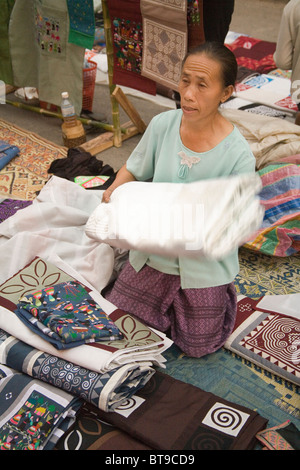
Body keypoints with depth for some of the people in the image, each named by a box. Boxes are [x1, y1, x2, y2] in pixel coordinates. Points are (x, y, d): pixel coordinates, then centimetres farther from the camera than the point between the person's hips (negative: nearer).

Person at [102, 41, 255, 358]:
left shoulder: (238, 155, -24)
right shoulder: (163, 124, -13)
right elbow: (133, 170, 2)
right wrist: (114, 190, -19)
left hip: (203, 266, -3)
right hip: (153, 252, 3)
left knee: (197, 347, 13)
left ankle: (223, 291, 39)